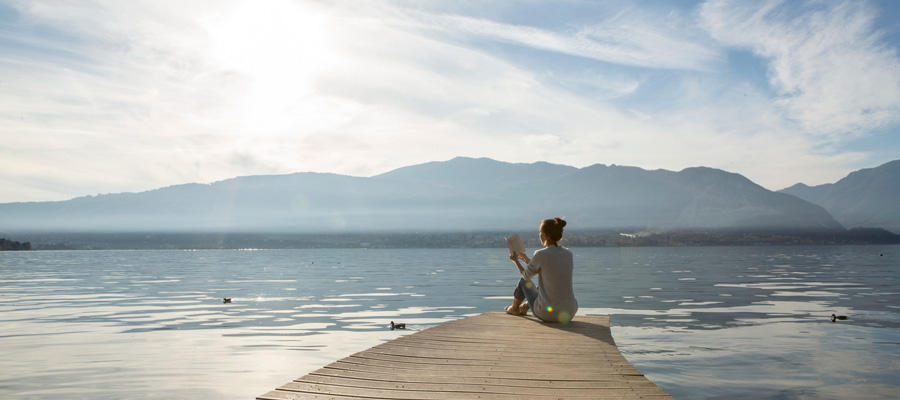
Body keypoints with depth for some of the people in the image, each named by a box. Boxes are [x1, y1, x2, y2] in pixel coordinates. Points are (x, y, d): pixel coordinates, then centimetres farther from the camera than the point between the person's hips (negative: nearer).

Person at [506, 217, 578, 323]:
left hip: (547, 314, -4)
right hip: (570, 313, 5)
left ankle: (514, 308, 53)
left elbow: (527, 276, 5)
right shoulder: (569, 254, 3)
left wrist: (516, 260, 24)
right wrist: (527, 260, 31)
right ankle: (524, 307, 59)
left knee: (523, 281, 25)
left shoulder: (540, 255, -14)